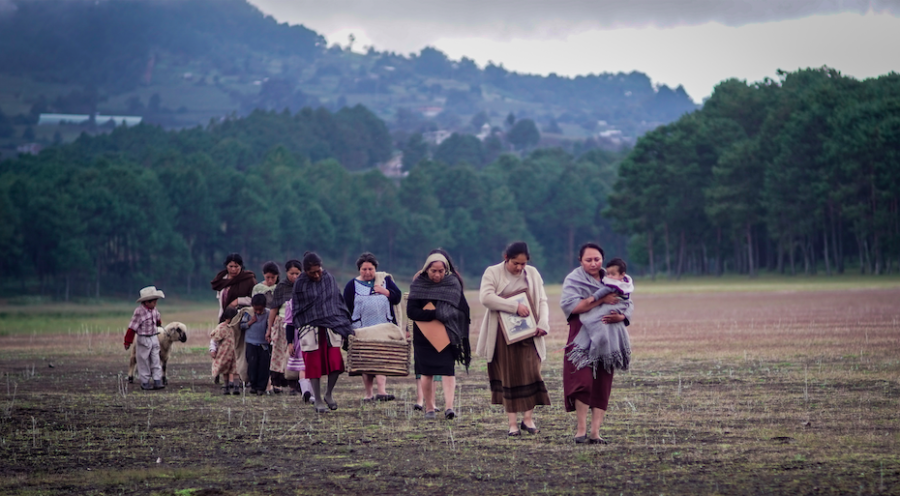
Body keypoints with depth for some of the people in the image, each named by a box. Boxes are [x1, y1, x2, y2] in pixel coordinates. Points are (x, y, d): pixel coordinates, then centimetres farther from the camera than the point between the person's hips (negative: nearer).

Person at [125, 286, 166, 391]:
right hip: (143, 339, -6)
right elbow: (132, 327, -17)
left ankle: (157, 382, 4)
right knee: (144, 362, 4)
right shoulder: (139, 312, -20)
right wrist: (128, 342, -14)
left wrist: (159, 325, 46)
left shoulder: (154, 310, 2)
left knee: (155, 361, 3)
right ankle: (145, 383, 13)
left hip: (154, 338, 6)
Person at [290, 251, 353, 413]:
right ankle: (318, 401, 8)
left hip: (331, 326, 2)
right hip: (309, 329, -2)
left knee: (336, 362, -11)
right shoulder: (300, 284, 0)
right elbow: (294, 311, 2)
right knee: (314, 365, -2)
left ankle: (328, 394, 11)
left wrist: (347, 326, 15)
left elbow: (340, 303, 15)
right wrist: (290, 340, 0)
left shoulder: (330, 279, 7)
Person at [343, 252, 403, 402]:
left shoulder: (385, 280, 10)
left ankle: (382, 390, -19)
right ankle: (368, 394, 11)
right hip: (362, 330, 0)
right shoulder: (352, 286, 6)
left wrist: (385, 292, -9)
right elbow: (346, 309, 5)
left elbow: (397, 297, 6)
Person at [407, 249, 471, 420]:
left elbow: (460, 310, -2)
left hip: (447, 335, 0)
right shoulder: (418, 284, -3)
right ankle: (429, 408, 11)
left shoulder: (453, 283, -1)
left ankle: (449, 406, -19)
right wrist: (436, 314, -21)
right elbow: (411, 311, -11)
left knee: (448, 369, -12)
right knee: (427, 372, 3)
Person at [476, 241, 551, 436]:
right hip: (503, 335, -2)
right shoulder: (492, 273, -1)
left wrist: (543, 323, -9)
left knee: (530, 373, -5)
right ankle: (512, 423, 2)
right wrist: (515, 307, -22)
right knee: (509, 376, -1)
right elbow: (486, 297, -17)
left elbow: (542, 301, 8)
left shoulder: (532, 274, 10)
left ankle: (528, 419, 4)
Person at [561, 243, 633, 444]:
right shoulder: (574, 279, 1)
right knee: (583, 381, -14)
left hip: (607, 341, 4)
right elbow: (569, 305, -16)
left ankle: (595, 432, 3)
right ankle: (581, 429, -6)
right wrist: (601, 300, -19)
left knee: (602, 385, 1)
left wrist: (621, 316, -15)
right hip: (583, 337, -4)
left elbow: (628, 304, 8)